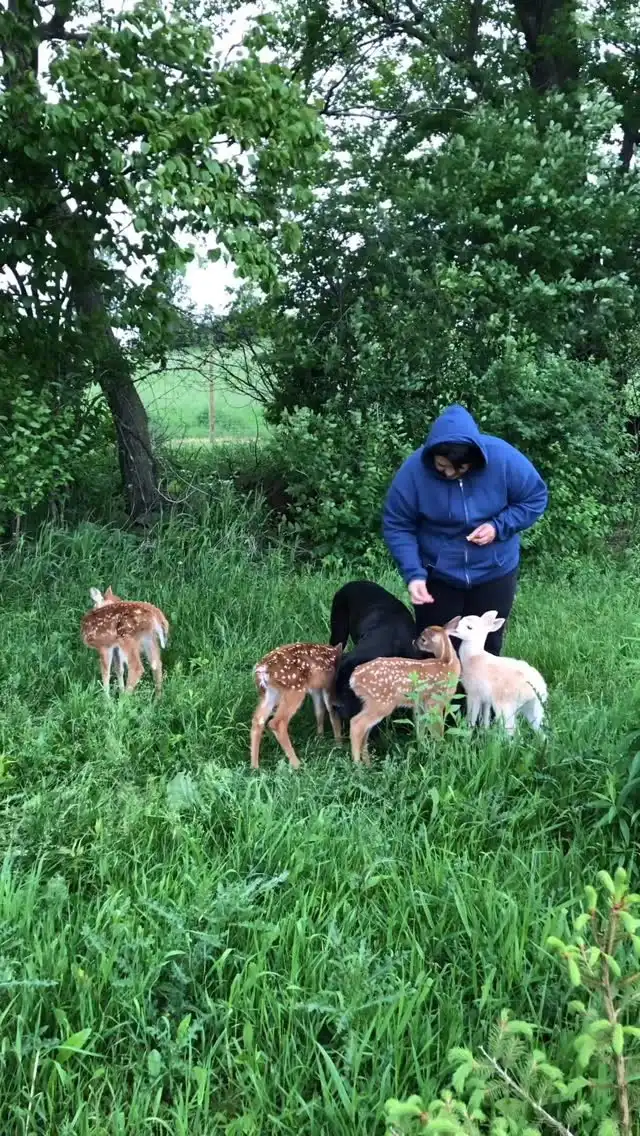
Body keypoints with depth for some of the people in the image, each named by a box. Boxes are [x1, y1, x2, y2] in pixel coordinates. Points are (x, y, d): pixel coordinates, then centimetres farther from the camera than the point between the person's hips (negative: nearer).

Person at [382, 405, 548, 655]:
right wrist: (413, 574, -26)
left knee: (486, 647, 15)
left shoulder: (503, 459, -22)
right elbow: (396, 526, -15)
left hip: (494, 573, 1)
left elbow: (535, 499, -8)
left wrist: (499, 527, -23)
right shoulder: (414, 470, -23)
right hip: (436, 575, 0)